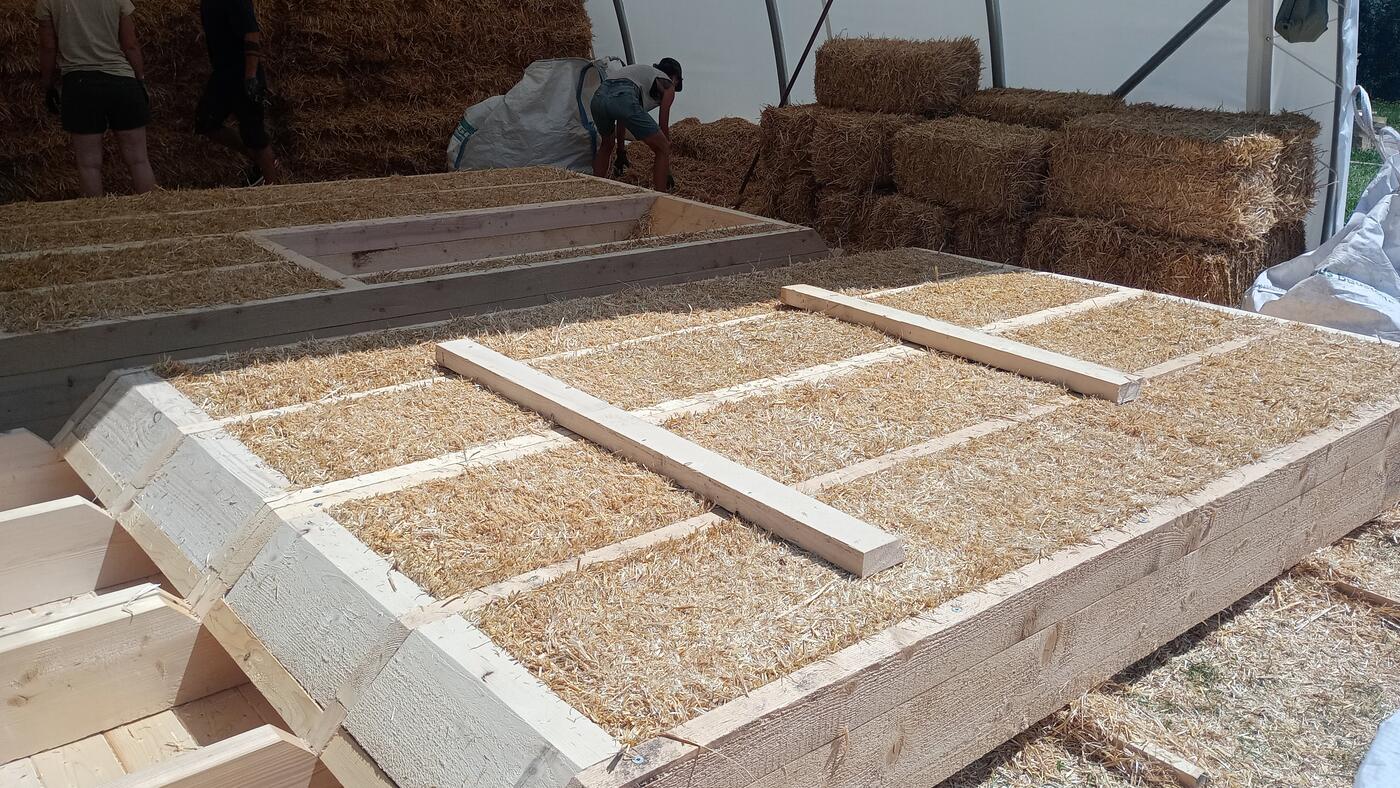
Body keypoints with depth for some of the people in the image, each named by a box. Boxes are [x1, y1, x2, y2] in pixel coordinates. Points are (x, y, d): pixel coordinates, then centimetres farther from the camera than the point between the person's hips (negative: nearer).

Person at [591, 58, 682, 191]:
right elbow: (663, 126, 20)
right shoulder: (668, 85, 23)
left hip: (598, 97, 7)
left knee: (606, 145, 35)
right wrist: (667, 169, 27)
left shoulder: (642, 71, 41)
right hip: (622, 98, -7)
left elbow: (622, 118, 42)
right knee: (663, 149, 7)